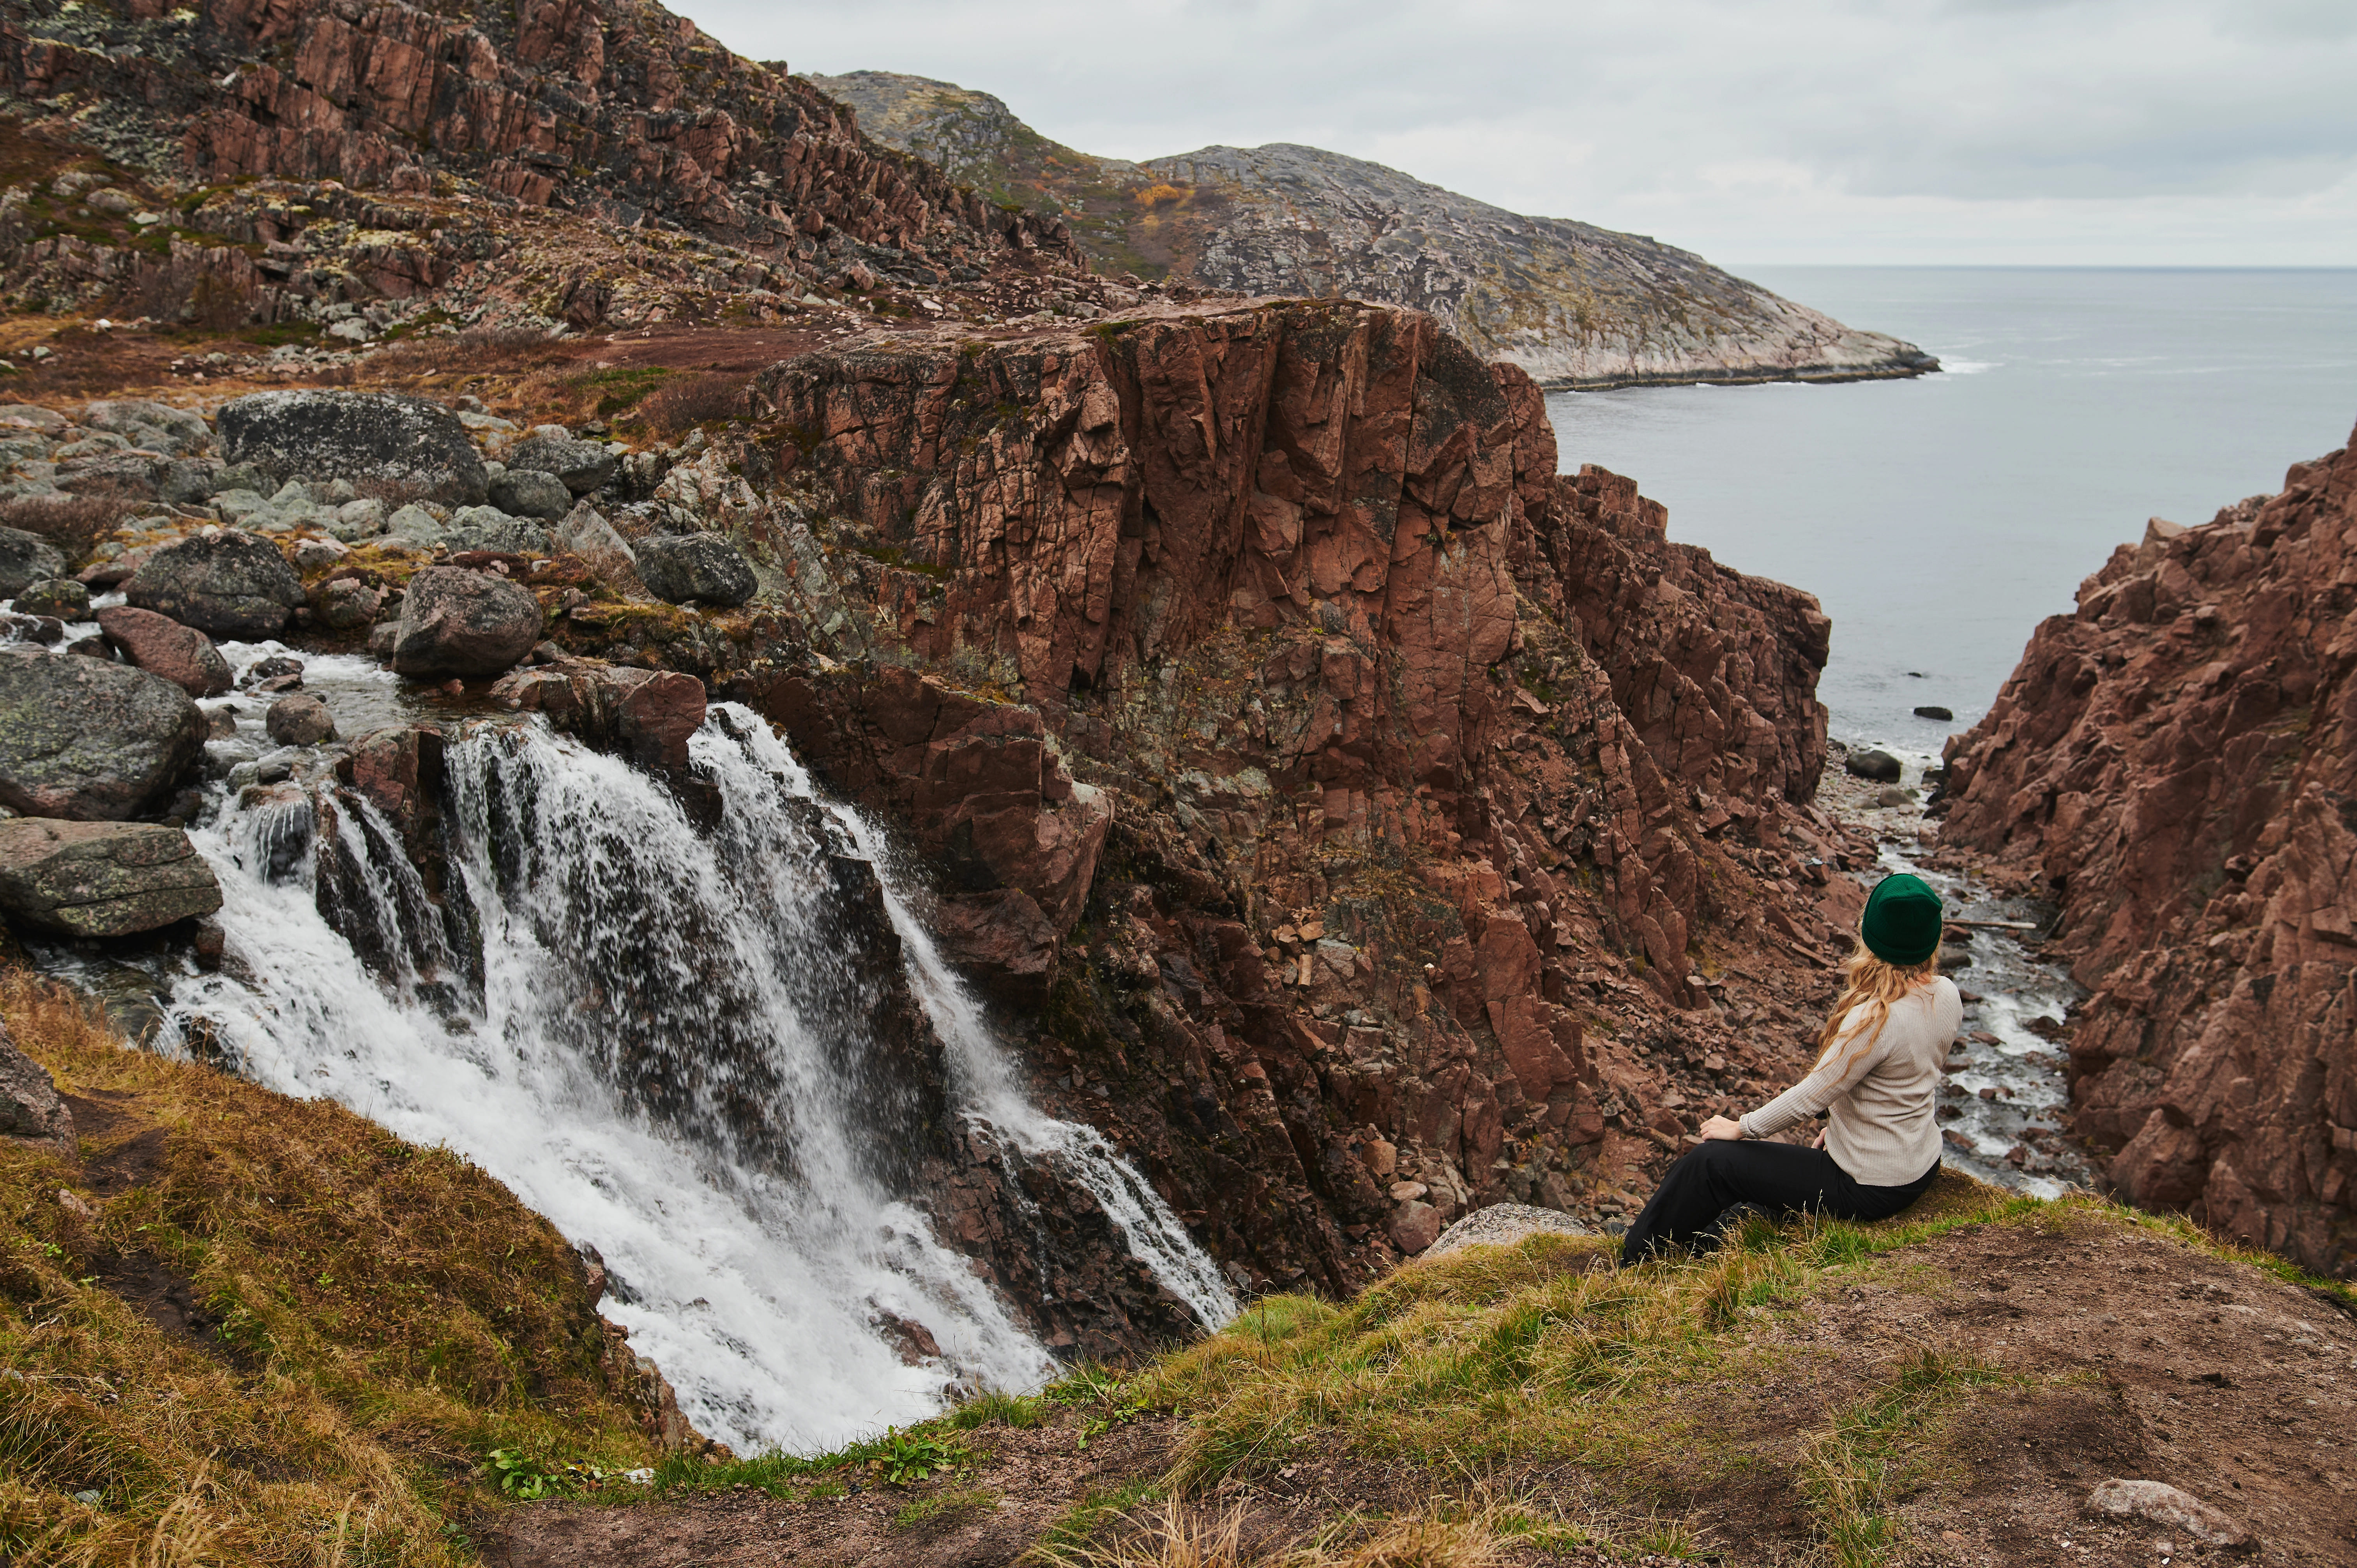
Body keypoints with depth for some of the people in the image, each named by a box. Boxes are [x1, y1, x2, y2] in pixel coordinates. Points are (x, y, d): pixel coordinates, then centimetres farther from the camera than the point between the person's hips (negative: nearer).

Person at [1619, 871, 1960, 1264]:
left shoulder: (1875, 1020, -31)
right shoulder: (1947, 995, -4)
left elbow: (1812, 1096, -23)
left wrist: (1741, 1129, -8)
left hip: (1870, 1187, -8)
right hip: (1921, 1167, 8)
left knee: (1709, 1162, 2)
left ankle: (1632, 1265, 19)